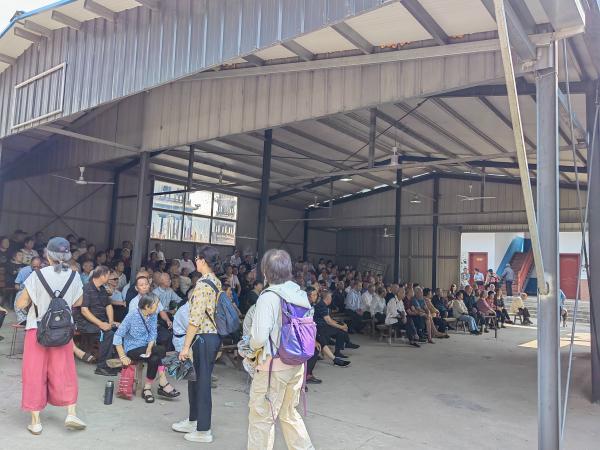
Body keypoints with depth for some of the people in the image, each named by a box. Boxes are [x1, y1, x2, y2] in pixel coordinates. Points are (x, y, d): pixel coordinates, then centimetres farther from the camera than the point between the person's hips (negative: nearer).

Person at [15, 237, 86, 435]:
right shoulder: (74, 276, -5)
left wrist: (38, 298, 11)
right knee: (64, 372, 12)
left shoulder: (37, 275, -13)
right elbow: (78, 302, 8)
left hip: (37, 329, -2)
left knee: (35, 373, 9)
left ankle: (35, 421, 15)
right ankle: (71, 413, 9)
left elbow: (20, 304, -7)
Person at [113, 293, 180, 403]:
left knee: (154, 359, -29)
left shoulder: (153, 316, -2)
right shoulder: (132, 315, -15)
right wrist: (122, 356, -19)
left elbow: (153, 334, -3)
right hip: (132, 350, -4)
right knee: (160, 350, -26)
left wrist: (149, 348, -22)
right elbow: (118, 336, -14)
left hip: (145, 347, 4)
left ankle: (147, 388, -13)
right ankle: (163, 383, -15)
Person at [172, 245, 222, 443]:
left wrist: (186, 346, -17)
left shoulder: (202, 284, -18)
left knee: (201, 382, 2)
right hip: (214, 336, 9)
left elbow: (196, 319, -21)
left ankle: (203, 430, 14)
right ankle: (193, 421, 35)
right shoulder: (217, 283, 10)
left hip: (203, 338, -9)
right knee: (196, 379, 21)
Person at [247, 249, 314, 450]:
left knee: (261, 417, 8)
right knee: (289, 413, 23)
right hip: (297, 364, 7)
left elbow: (259, 337, -21)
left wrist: (252, 345, 0)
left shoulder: (268, 297, -18)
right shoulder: (302, 295, 2)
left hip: (274, 366, -7)